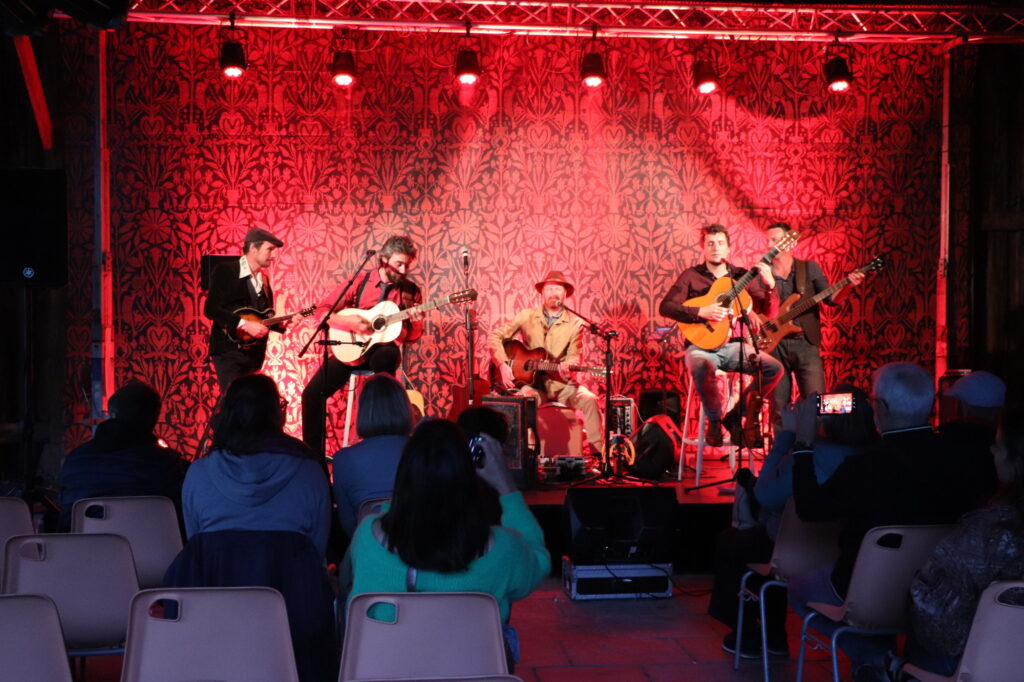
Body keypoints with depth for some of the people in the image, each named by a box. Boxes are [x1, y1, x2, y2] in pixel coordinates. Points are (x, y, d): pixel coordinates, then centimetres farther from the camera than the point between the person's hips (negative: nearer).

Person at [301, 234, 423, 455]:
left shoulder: (411, 290, 4)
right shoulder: (361, 282, -1)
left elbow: (411, 338, 9)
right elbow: (322, 310, -2)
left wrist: (416, 322, -13)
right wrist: (348, 321, -18)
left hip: (384, 347, -1)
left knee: (386, 358, -40)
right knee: (313, 392, -14)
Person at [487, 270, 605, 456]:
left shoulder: (575, 323, 5)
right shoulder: (527, 316, 4)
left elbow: (575, 355, -3)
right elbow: (494, 337, 2)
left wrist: (567, 366, -27)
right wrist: (503, 365, -11)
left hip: (562, 384, 1)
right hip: (533, 381, -1)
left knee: (589, 399, -25)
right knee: (526, 397, -35)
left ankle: (600, 451, -14)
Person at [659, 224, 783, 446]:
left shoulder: (742, 277, 11)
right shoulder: (691, 276, 5)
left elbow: (770, 313, 6)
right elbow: (665, 307, -7)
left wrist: (770, 285, -12)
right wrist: (701, 312, -18)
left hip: (734, 346, 3)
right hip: (702, 345, -3)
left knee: (774, 368, -20)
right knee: (701, 369, -38)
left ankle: (734, 416, -2)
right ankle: (715, 419, -10)